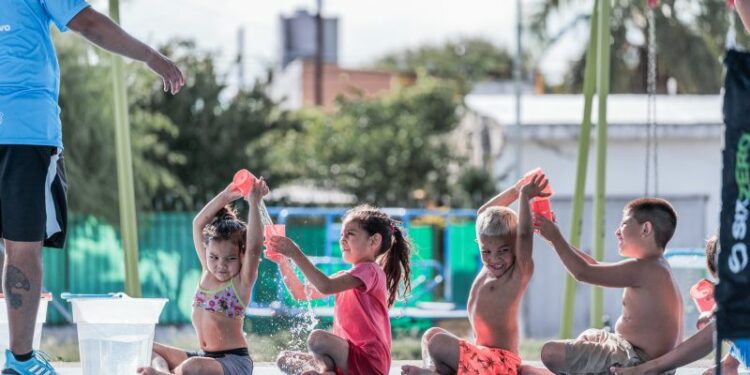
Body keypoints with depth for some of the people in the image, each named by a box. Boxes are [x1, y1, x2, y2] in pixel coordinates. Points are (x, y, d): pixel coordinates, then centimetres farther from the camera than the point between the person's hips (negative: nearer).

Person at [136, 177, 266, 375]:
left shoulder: (242, 281, -8)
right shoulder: (208, 272, 10)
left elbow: (254, 249, -26)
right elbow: (198, 224, 10)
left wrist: (254, 203, -28)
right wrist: (225, 197, 1)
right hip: (204, 357, 8)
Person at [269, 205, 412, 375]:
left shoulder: (370, 271, -8)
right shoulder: (345, 277, 22)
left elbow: (325, 286, -23)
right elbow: (301, 293, 18)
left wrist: (296, 254, -19)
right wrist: (283, 262, 5)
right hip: (348, 356, 10)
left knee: (317, 338, -35)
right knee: (285, 360, 6)